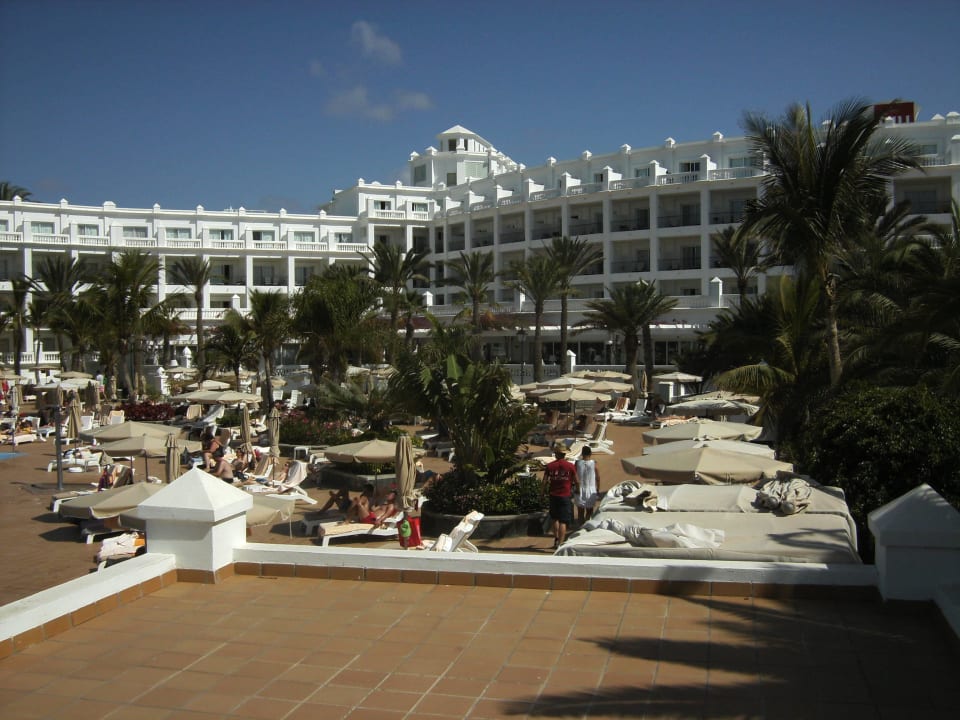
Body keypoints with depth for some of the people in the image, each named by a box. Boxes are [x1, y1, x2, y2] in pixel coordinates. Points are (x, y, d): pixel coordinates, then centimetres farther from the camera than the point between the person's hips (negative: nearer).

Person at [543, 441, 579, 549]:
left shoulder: (550, 466, -2)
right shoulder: (570, 466, -7)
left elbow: (544, 482, -2)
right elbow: (577, 482, -2)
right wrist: (573, 484, 18)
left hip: (553, 496, 2)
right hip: (565, 496, -2)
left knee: (555, 519, 22)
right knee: (563, 521, 1)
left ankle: (556, 540, 26)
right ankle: (560, 544, -3)